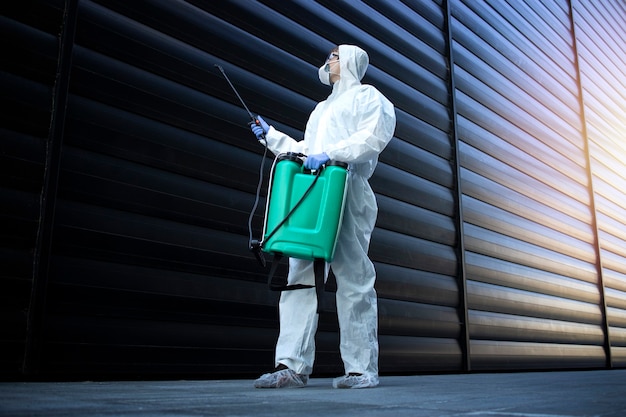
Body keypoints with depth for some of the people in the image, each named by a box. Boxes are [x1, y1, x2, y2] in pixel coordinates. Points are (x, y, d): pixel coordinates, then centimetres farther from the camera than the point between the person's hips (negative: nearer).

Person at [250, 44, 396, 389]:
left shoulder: (366, 96, 11)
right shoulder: (322, 108, 35)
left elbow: (375, 134, -8)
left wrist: (331, 153, -16)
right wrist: (271, 136, 25)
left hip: (346, 191, -7)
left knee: (353, 278, -9)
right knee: (299, 276, -3)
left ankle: (362, 368, -4)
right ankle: (293, 365, -4)